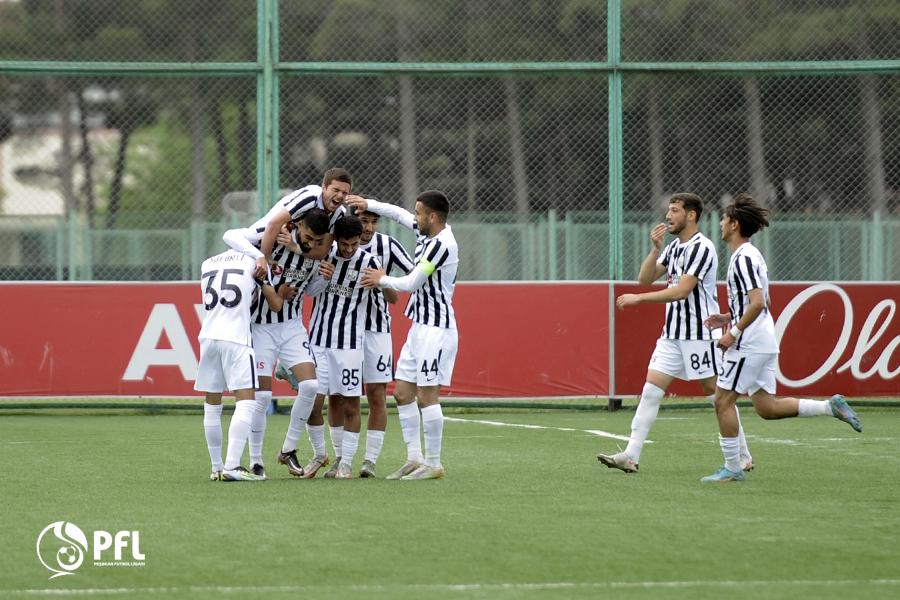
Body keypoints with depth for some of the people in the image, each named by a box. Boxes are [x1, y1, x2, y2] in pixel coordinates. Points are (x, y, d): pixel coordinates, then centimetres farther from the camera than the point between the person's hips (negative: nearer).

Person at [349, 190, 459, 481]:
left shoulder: (442, 244, -18)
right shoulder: (429, 233, 9)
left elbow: (411, 283, -16)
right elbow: (400, 214, 27)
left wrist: (382, 280, 1)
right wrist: (368, 204, 20)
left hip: (436, 329, -10)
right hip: (420, 326, 10)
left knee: (427, 396, -9)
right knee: (402, 392, 9)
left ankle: (433, 464, -4)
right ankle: (414, 459, 12)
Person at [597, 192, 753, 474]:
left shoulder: (701, 247, -15)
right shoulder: (674, 247, 13)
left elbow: (681, 290, -22)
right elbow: (645, 279, 10)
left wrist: (638, 298, -21)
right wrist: (655, 249, -5)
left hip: (700, 334, -8)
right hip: (673, 333, 8)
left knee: (717, 393, -1)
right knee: (651, 390, -2)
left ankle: (743, 456, 11)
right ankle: (631, 456, -6)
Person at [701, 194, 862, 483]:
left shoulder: (743, 258, -14)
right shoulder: (750, 255, 18)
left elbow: (758, 303, -24)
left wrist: (734, 332, -19)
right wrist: (728, 317, 19)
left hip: (749, 343, -10)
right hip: (764, 343, 10)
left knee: (723, 400, -4)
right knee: (767, 407, 11)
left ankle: (732, 467, -1)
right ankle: (831, 407, 8)